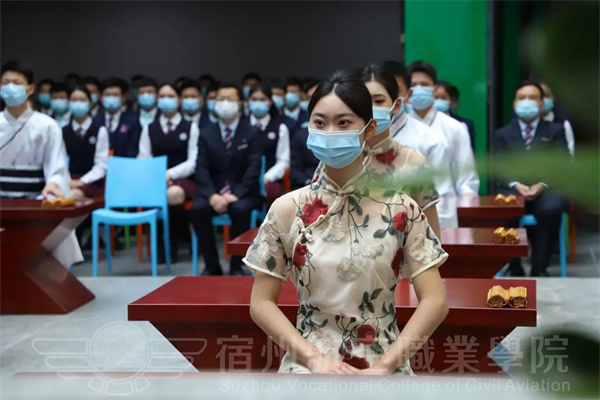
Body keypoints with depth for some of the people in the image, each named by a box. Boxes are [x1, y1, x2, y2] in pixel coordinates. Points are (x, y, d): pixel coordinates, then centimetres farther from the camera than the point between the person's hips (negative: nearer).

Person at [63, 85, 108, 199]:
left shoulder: (100, 131, 7)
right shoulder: (62, 132, 15)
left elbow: (101, 165, -1)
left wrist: (82, 181, -15)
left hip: (90, 183, -2)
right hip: (68, 182, 2)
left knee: (75, 194, -36)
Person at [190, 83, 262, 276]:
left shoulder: (251, 133, 4)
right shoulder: (207, 134, 10)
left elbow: (253, 168, -6)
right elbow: (201, 168, 1)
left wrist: (235, 195, -20)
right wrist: (212, 195, -18)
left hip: (242, 192, -2)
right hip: (214, 191, 2)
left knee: (240, 209, -35)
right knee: (197, 209, -29)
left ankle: (236, 265, -19)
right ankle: (212, 265, -15)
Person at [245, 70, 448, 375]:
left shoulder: (401, 209, 1)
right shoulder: (287, 210, 2)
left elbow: (435, 301, -2)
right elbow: (261, 303, 3)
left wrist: (382, 367, -10)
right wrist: (315, 359, -8)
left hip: (384, 364, 0)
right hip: (308, 364, 0)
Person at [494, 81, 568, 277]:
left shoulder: (555, 131, 19)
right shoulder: (502, 134, 20)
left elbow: (561, 165, 6)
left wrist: (542, 185, -14)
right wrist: (516, 185, -15)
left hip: (545, 189, 0)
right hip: (512, 189, 0)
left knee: (551, 208, -37)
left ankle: (539, 267, -25)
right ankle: (514, 267, -19)